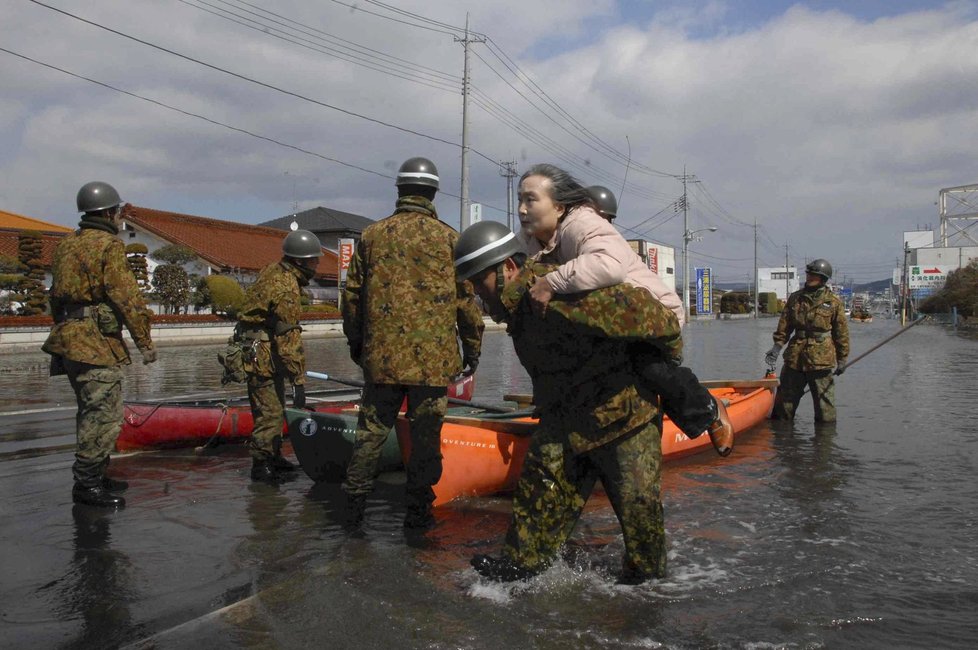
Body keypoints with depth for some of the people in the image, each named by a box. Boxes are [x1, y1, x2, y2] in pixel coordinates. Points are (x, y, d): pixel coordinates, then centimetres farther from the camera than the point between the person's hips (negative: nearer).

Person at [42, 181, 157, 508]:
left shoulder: (66, 244, 16)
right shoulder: (109, 246, -12)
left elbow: (56, 295, 20)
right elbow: (126, 297, -16)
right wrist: (144, 341, -12)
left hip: (69, 338, 10)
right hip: (96, 343, -10)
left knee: (92, 411, 17)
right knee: (104, 413, -5)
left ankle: (92, 476, 25)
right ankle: (87, 484, 0)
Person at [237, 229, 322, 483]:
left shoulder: (273, 270, 5)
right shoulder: (287, 289, -25)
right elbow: (290, 338, -27)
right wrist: (299, 382, -26)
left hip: (265, 350, 10)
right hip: (261, 354, -10)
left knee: (276, 407, 19)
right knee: (269, 411, -4)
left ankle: (273, 456, 30)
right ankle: (261, 466, 7)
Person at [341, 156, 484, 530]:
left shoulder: (372, 235, 6)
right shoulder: (449, 239, -1)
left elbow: (352, 295, 10)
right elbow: (466, 300, 0)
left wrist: (355, 343, 23)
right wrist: (472, 349, 10)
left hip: (380, 356, 2)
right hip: (433, 359, -2)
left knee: (371, 431, 12)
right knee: (425, 435, 7)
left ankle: (354, 505, 16)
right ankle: (418, 511, 14)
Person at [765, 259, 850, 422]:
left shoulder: (834, 302, -1)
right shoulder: (795, 298, 7)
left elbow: (842, 333, 3)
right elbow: (784, 326, 9)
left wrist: (842, 359, 3)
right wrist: (777, 346, -2)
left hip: (822, 360, -3)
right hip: (794, 359, 3)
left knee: (824, 402, 5)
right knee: (784, 403, 10)